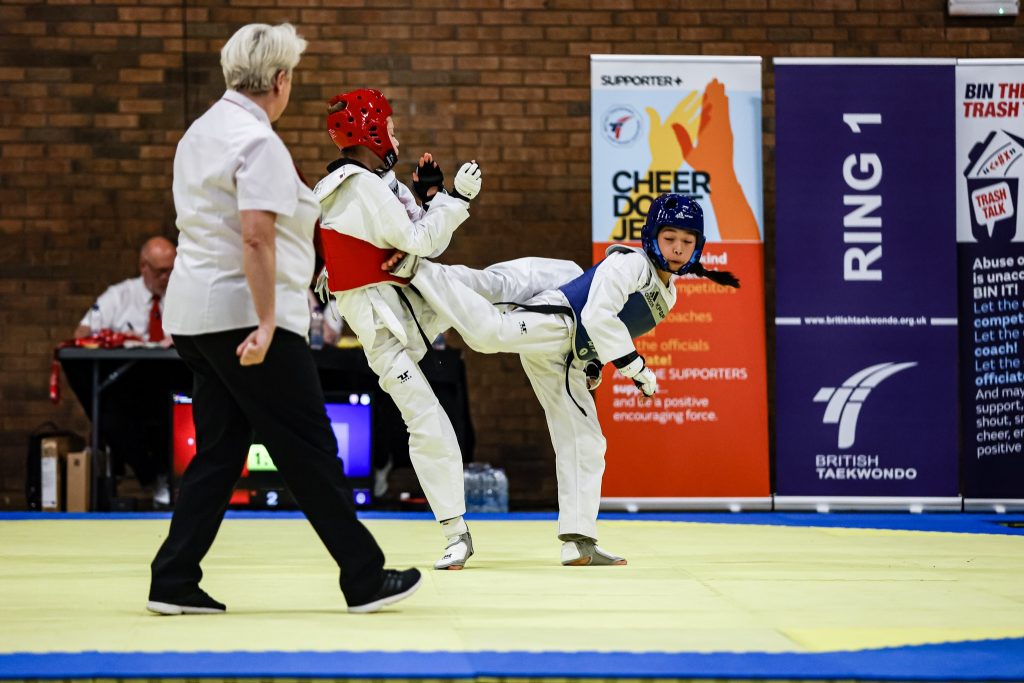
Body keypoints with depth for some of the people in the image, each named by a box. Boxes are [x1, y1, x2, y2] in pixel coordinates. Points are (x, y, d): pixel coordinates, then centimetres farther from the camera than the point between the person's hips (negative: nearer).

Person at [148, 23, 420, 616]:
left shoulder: (202, 133, 14)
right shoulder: (259, 142, -15)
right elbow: (256, 238, -23)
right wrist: (266, 322, -24)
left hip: (196, 316, 9)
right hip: (244, 316, -9)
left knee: (219, 450, 12)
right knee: (309, 449, -2)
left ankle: (174, 583, 7)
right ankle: (366, 579, 5)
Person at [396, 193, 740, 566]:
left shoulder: (667, 294, 22)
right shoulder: (630, 263, -8)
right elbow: (597, 315, -19)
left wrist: (594, 364, 16)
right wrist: (633, 365, -18)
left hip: (564, 362, 9)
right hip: (551, 324, -9)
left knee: (584, 444, 5)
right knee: (488, 331, -37)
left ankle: (578, 541, 7)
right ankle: (416, 267, -25)